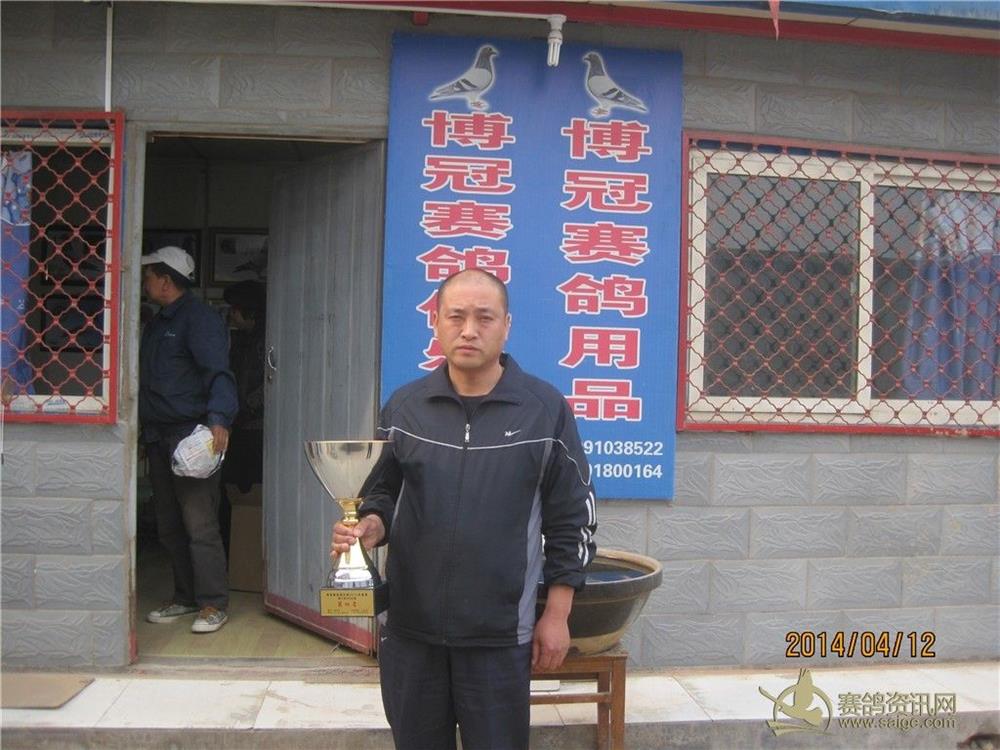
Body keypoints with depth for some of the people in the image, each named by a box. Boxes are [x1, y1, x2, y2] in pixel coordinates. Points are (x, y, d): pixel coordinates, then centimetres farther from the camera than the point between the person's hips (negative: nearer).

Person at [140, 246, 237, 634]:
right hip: (158, 437, 9)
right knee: (169, 526, 13)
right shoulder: (156, 324, 20)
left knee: (200, 525, -8)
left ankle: (213, 604, 0)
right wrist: (142, 424, 18)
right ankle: (185, 598, 23)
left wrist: (219, 419, -36)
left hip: (192, 436, -9)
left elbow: (218, 372, -22)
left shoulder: (200, 319, -9)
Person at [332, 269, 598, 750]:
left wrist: (557, 614, -2)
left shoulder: (545, 409, -4)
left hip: (500, 634, -2)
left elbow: (571, 519, 0)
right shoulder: (404, 407, 3)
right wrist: (370, 525, -11)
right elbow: (382, 493, 12)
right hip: (410, 627, 3)